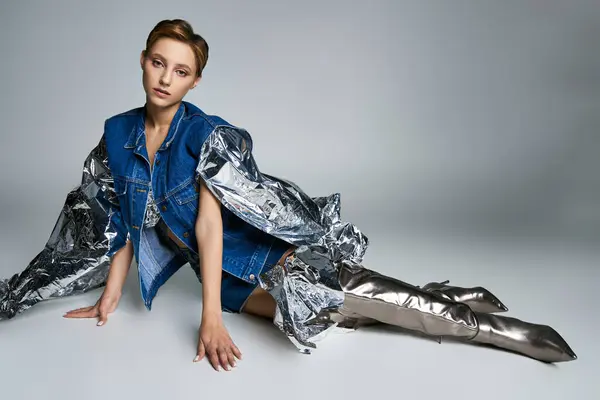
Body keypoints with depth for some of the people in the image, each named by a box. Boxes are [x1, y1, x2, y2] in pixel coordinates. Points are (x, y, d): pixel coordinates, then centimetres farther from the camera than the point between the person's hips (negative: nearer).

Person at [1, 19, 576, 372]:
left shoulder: (206, 133, -14)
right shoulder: (117, 133, 2)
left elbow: (209, 223, -21)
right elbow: (122, 223, 6)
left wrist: (210, 320, -23)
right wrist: (107, 305, 5)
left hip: (265, 249, -5)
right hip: (230, 279, 5)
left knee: (370, 298, -20)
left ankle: (517, 333, -8)